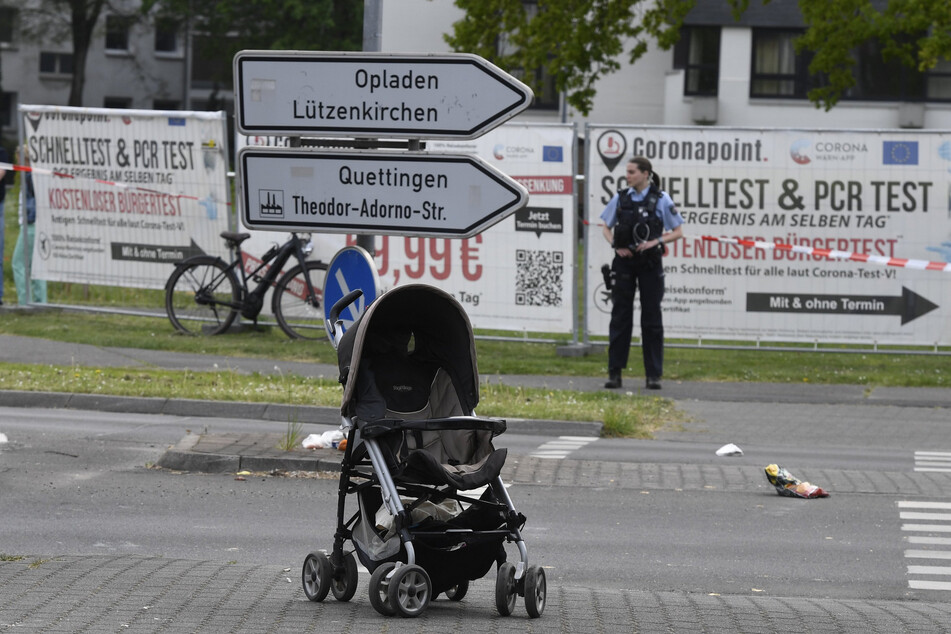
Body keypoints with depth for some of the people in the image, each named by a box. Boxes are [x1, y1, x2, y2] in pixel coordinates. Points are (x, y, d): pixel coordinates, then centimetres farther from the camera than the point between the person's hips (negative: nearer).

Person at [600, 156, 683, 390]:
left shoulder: (660, 199, -2)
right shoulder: (621, 198, 5)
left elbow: (678, 232, 1)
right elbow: (607, 228, 14)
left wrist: (656, 242, -14)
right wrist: (616, 246, -4)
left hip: (649, 263, -2)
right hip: (624, 263, 2)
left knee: (651, 317, 1)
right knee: (620, 316, 2)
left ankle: (653, 375, 6)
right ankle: (615, 373, 6)